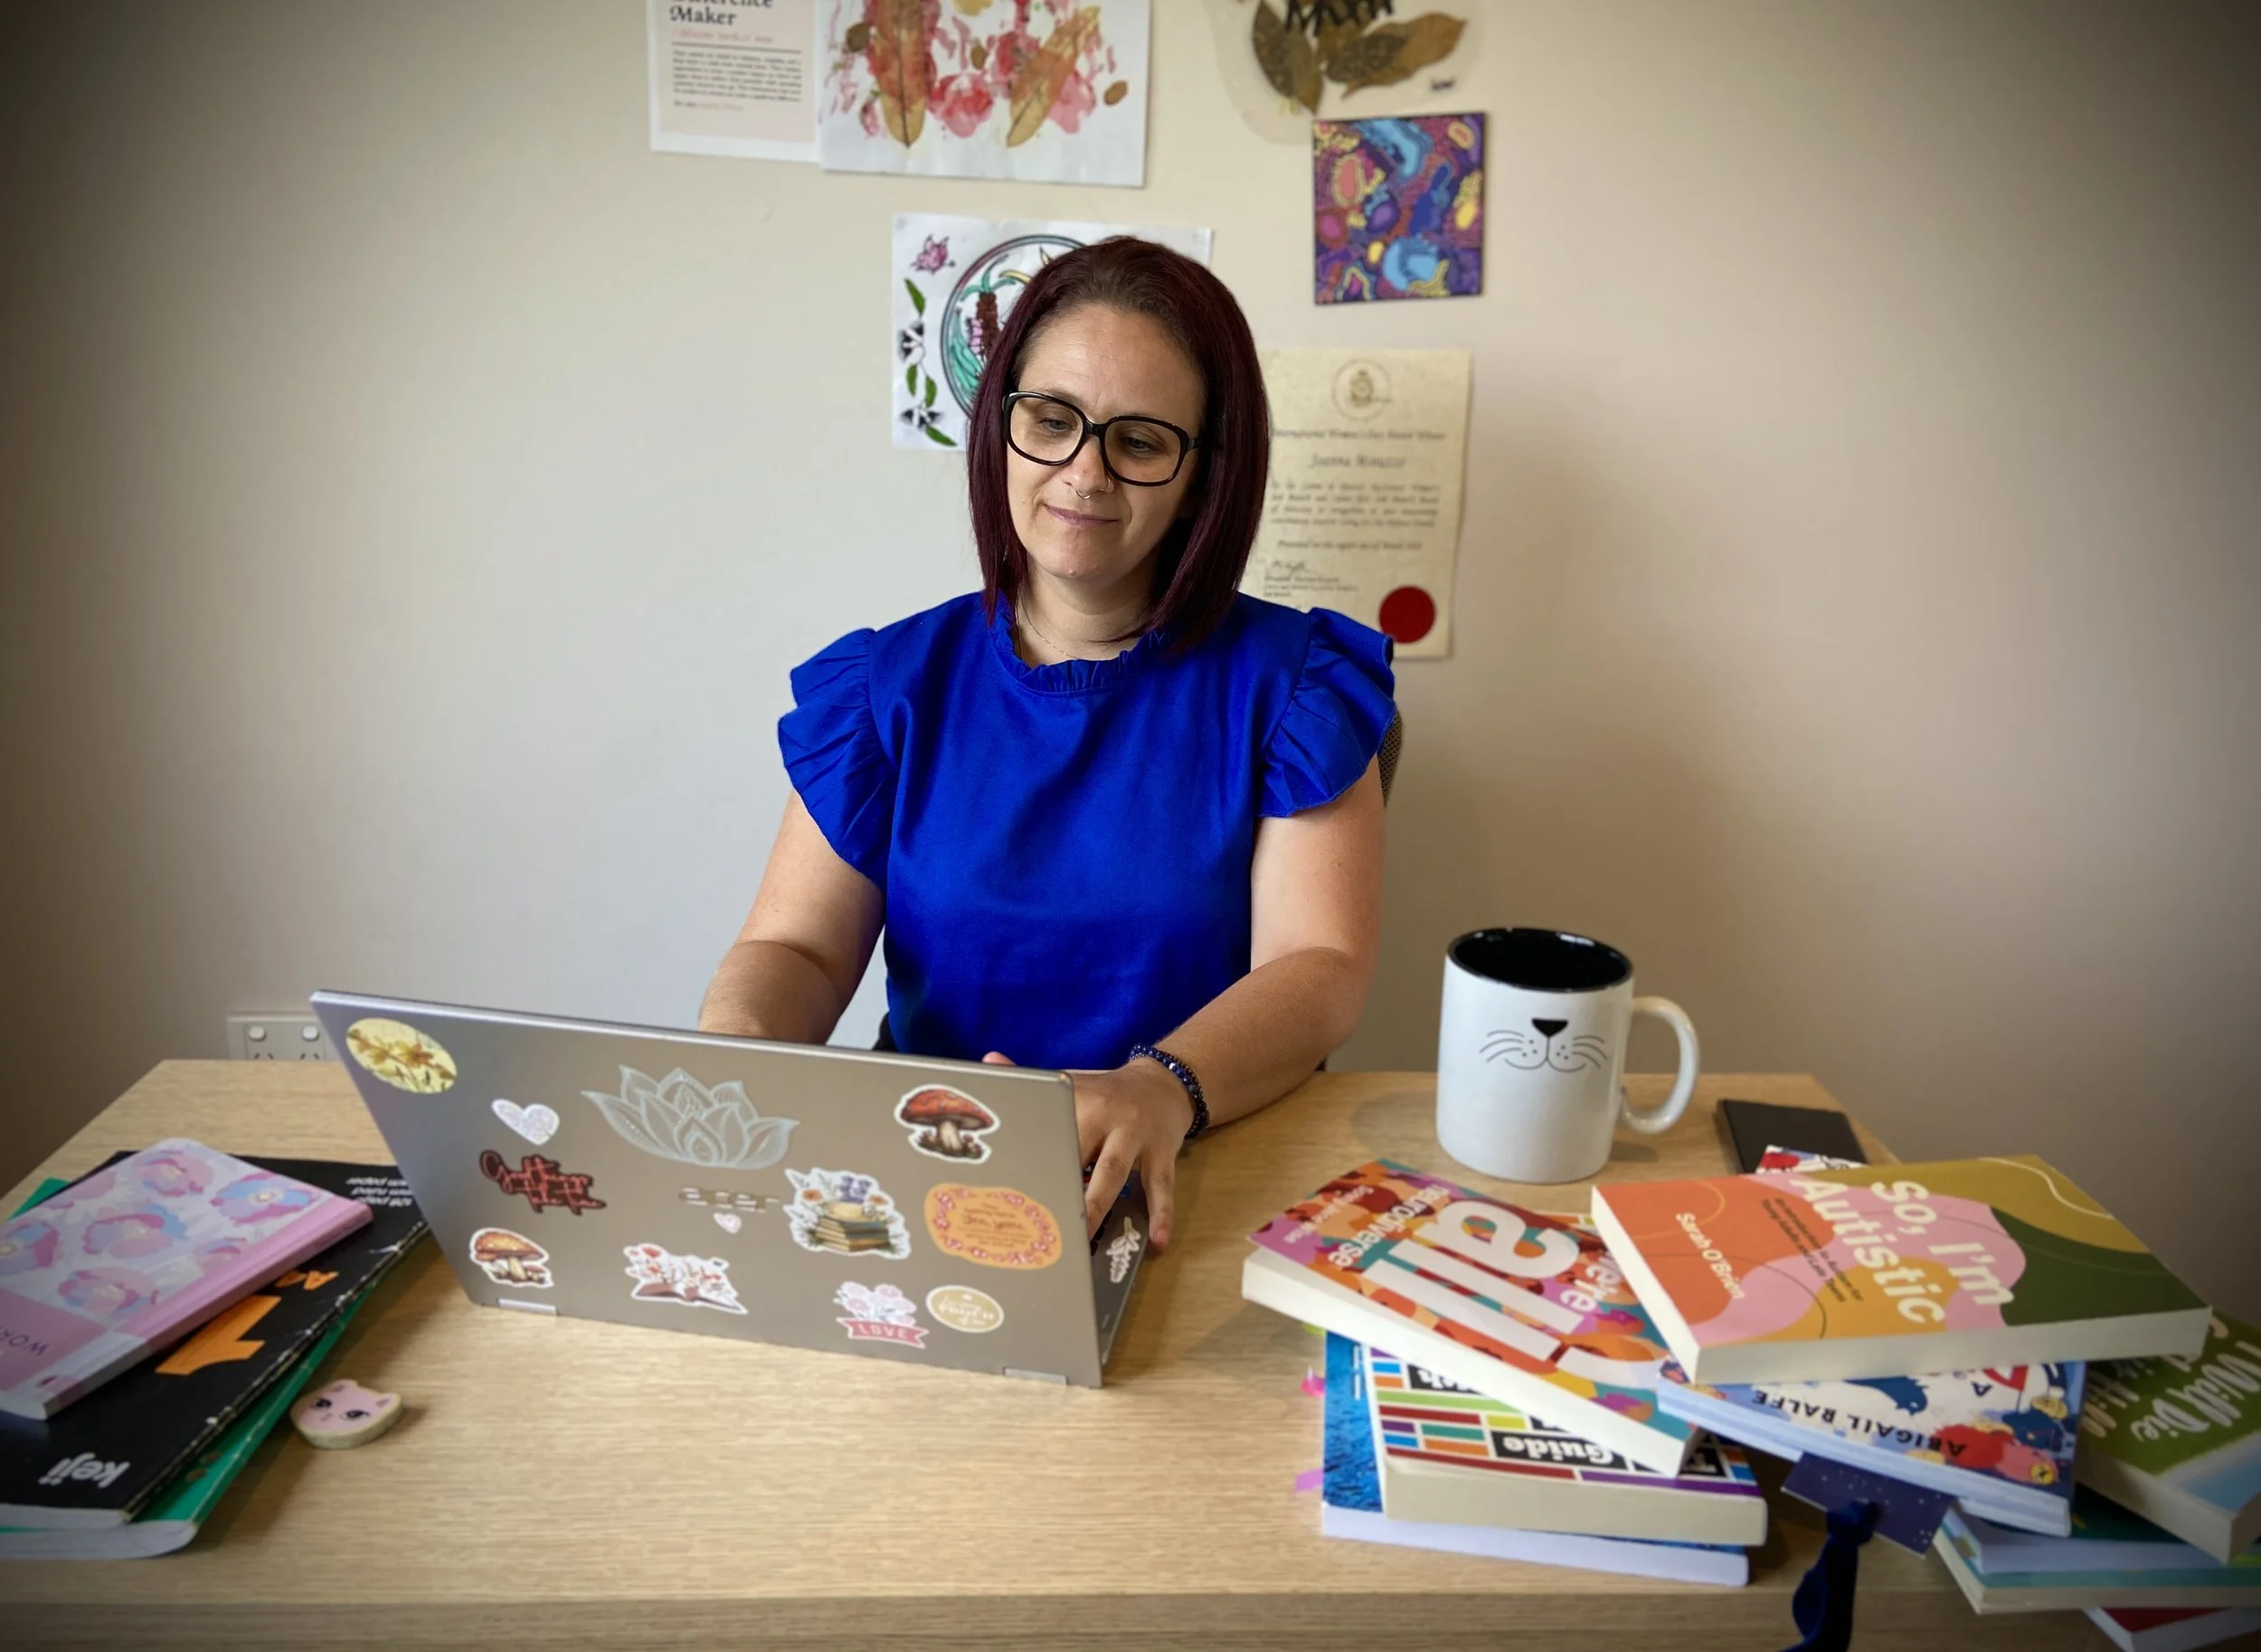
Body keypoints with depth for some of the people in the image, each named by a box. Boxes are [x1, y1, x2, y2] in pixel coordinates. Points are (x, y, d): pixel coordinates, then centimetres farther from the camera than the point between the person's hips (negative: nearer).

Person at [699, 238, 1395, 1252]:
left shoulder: (1291, 683, 0)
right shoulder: (890, 685, 7)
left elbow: (1321, 967, -9)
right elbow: (795, 947, 2)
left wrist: (1163, 1090, -30)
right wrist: (734, 1051, -22)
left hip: (1199, 1182, -1)